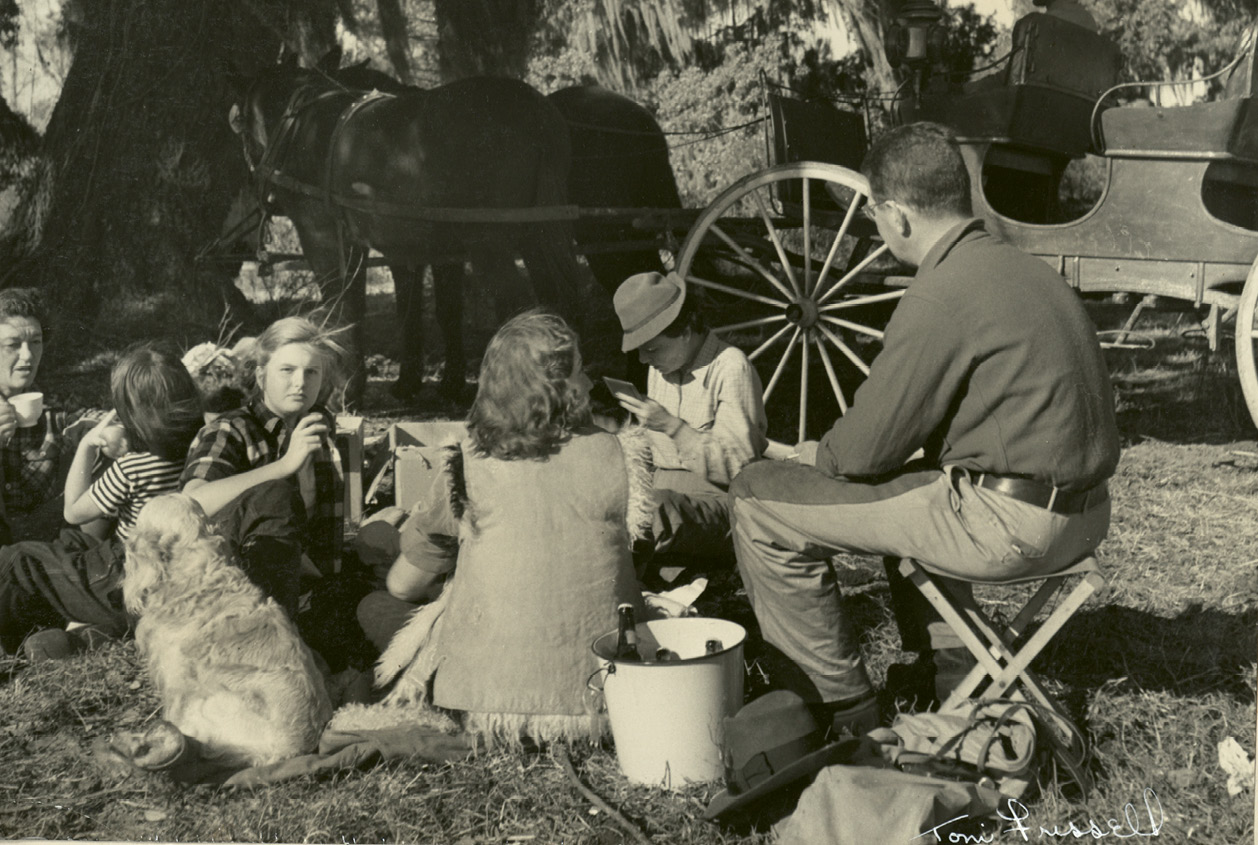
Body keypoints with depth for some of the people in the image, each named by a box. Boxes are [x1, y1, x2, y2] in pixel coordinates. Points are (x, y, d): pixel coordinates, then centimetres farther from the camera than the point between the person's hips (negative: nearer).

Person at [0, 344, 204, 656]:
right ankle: (99, 625, 12)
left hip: (128, 589, -7)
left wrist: (86, 446, -3)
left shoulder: (131, 467, -25)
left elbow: (74, 511, -7)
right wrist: (120, 452, 1)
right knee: (70, 542, 25)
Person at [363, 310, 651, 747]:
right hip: (601, 706, 0)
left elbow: (403, 585, 4)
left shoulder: (467, 468, -8)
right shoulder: (619, 458, -8)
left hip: (487, 704, 1)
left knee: (372, 608, 22)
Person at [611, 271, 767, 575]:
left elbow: (739, 467, -17)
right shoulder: (661, 367, 13)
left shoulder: (731, 368, -10)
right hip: (668, 490, 7)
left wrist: (671, 425, -22)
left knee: (662, 506, -37)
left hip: (718, 500, -7)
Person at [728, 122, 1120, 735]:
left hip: (1007, 525, -10)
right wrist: (838, 451, 19)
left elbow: (868, 448, -14)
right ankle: (943, 678, 34)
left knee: (759, 503, -3)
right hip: (1082, 515, 10)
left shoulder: (942, 296, -18)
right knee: (907, 485, 37)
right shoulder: (1021, 268, 12)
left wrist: (818, 455, 8)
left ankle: (844, 709, 9)